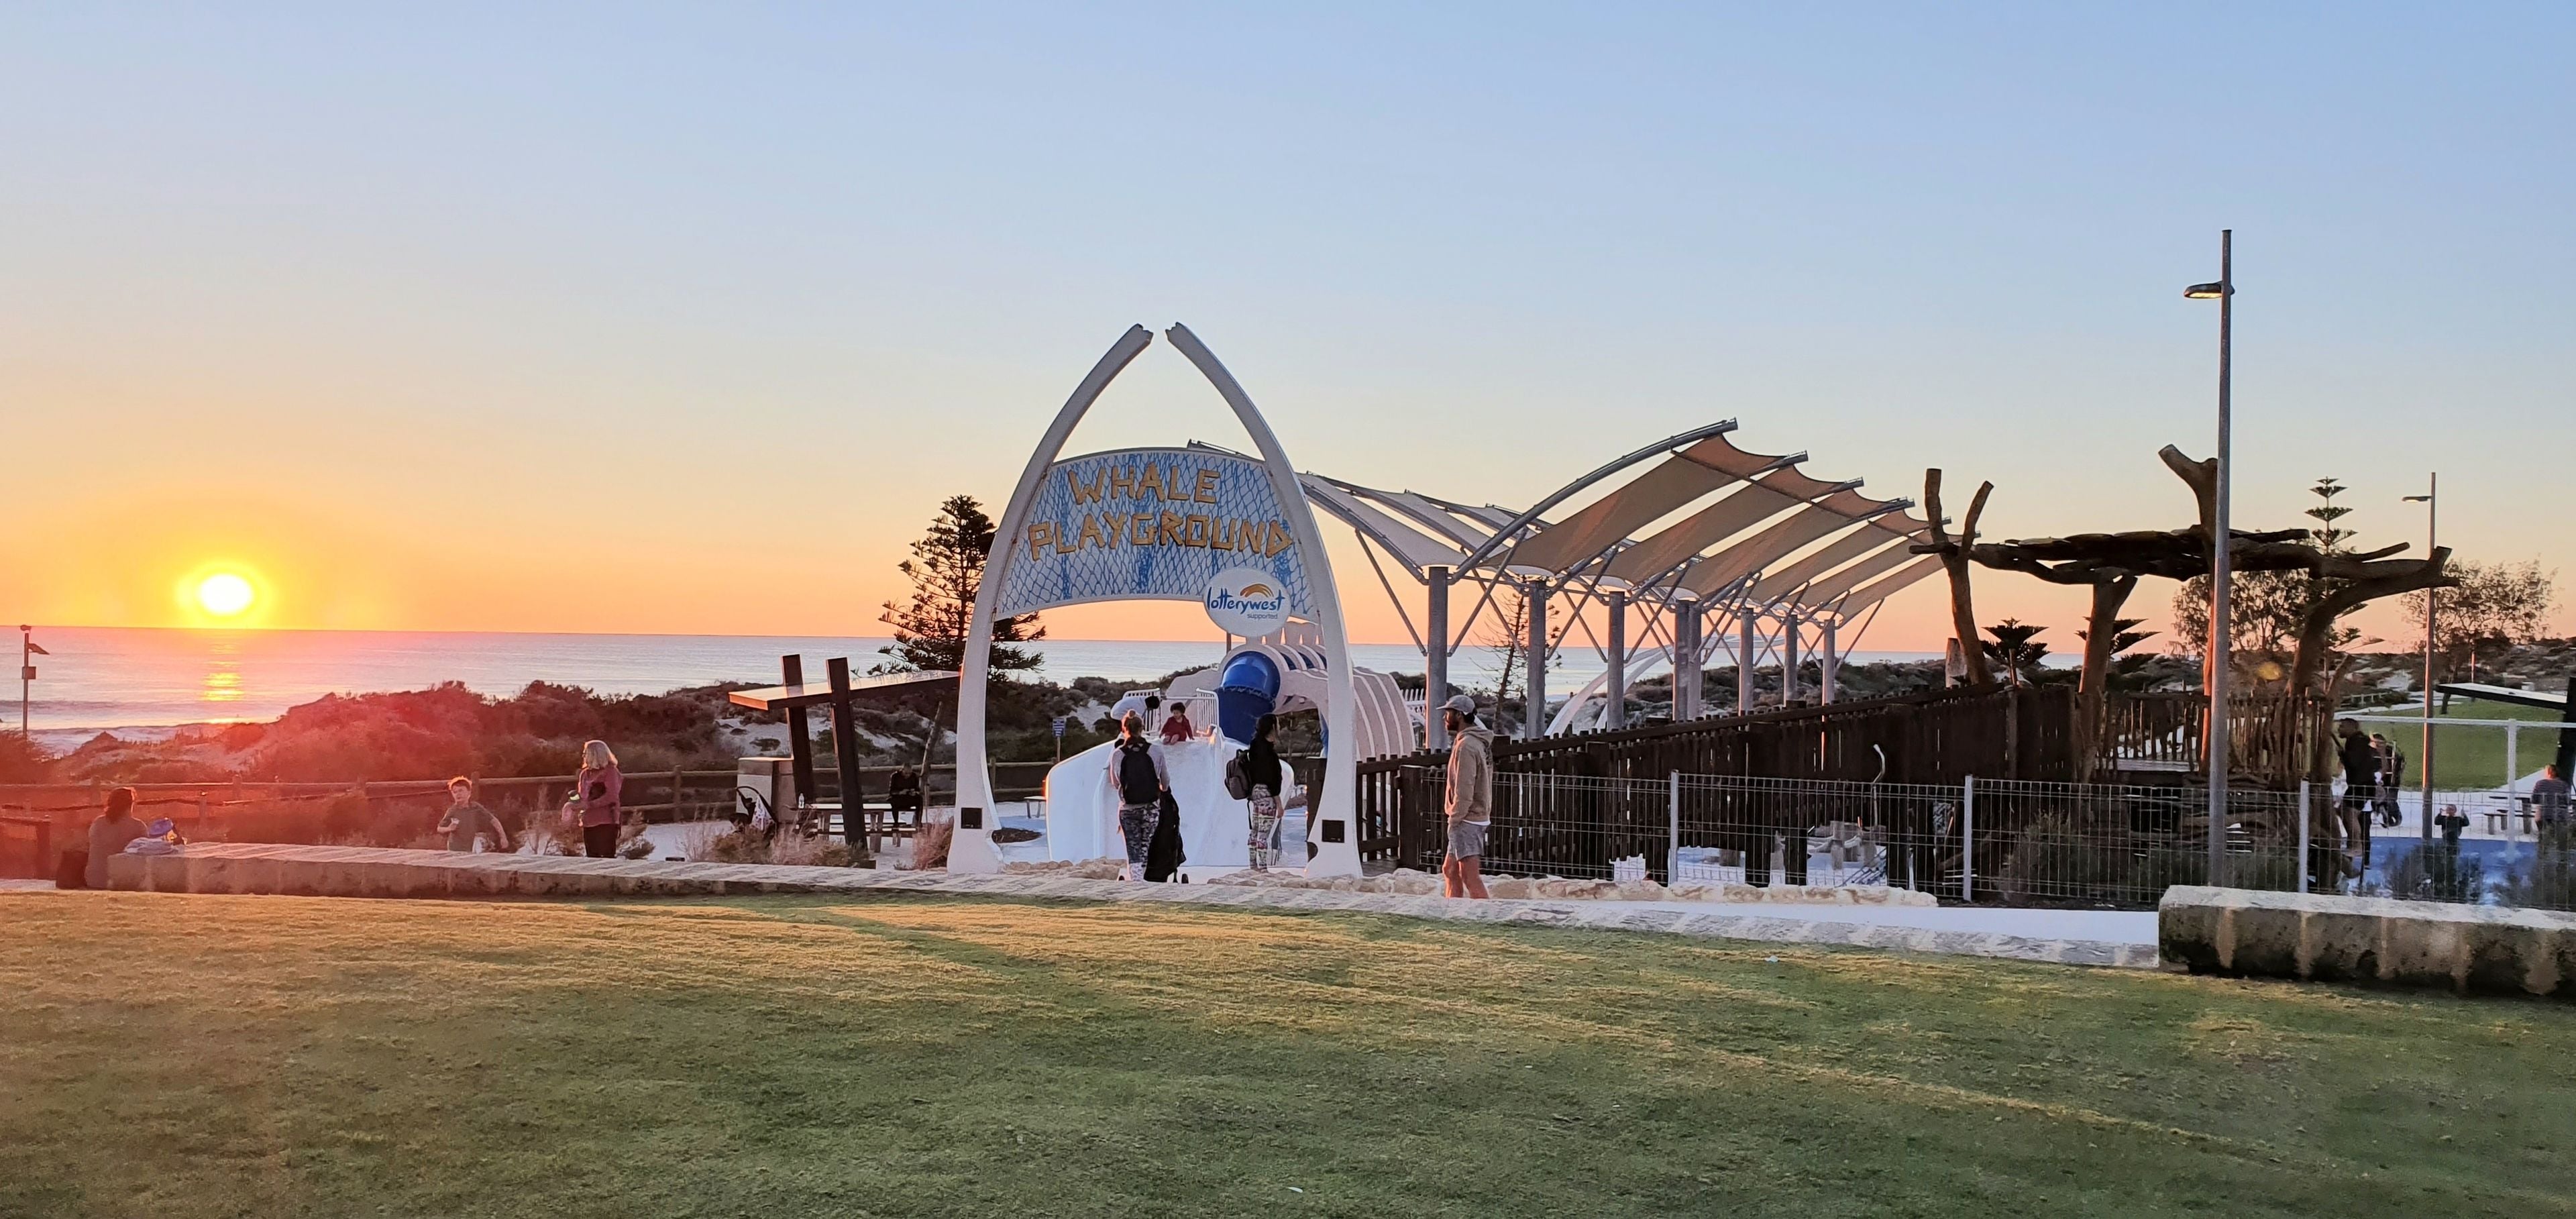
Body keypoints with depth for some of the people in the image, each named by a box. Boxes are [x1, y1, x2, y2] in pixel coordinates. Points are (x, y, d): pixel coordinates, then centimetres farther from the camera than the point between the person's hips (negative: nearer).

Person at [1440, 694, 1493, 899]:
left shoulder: (1466, 746, -16)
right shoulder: (1479, 743, 16)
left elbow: (1464, 790, -21)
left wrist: (1454, 820, -16)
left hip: (1467, 821, -10)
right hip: (1479, 817, 10)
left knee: (1470, 876, -9)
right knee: (1450, 871, 15)